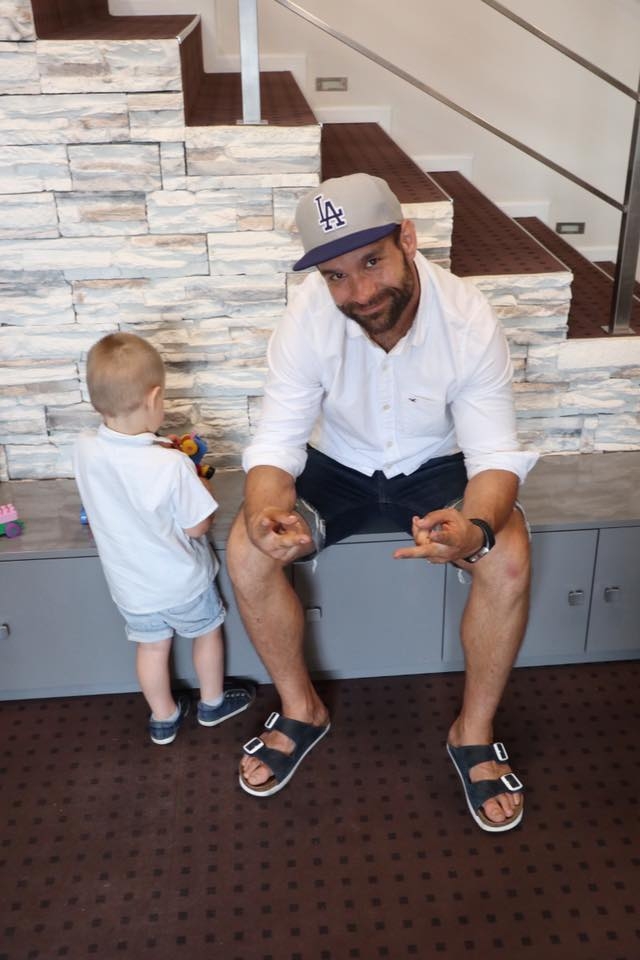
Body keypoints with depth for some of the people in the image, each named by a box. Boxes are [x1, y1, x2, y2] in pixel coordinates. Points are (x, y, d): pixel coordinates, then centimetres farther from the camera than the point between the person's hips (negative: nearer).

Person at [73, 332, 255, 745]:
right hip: (182, 580, -4)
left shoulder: (85, 449, -18)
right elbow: (197, 526, -21)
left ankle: (164, 718, 45)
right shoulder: (171, 466, -34)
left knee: (152, 647, 25)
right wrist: (200, 485, -6)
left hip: (130, 584, 4)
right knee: (207, 633, 25)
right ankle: (213, 702, 46)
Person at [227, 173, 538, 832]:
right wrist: (265, 511, -45)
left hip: (432, 465, -1)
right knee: (245, 552, -23)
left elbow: (496, 453, -24)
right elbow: (276, 442, -21)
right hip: (338, 464, 1)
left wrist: (476, 527, -48)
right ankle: (301, 710, 3)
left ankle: (474, 733, -2)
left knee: (510, 560, -28)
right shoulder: (307, 318, -24)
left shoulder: (468, 320, -25)